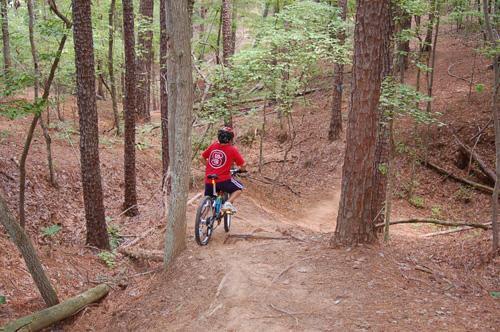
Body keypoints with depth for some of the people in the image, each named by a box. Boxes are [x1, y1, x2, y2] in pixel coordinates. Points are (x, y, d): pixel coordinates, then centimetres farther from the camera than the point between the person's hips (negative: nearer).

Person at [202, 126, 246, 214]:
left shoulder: (213, 146, 6)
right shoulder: (232, 149, -5)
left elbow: (202, 157, 15)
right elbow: (243, 165, -2)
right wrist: (241, 170, 20)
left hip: (209, 181, 4)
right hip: (224, 181, -4)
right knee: (239, 188, 19)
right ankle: (228, 203, -1)